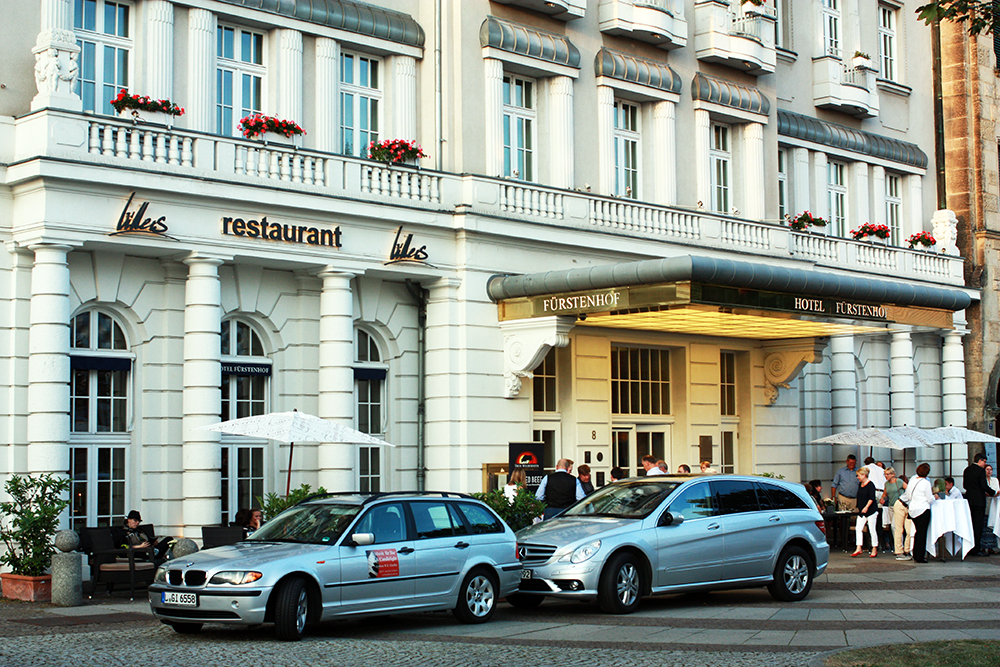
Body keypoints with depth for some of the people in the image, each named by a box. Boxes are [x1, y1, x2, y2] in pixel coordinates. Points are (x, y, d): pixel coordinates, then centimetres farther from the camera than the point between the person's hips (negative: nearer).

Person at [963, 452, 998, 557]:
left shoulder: (967, 470, 11)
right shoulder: (980, 470, -12)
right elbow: (984, 486, -17)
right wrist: (993, 493, 0)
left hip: (969, 500, 7)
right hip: (979, 501, -7)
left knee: (971, 525, 12)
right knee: (978, 525, -3)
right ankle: (976, 549, -4)